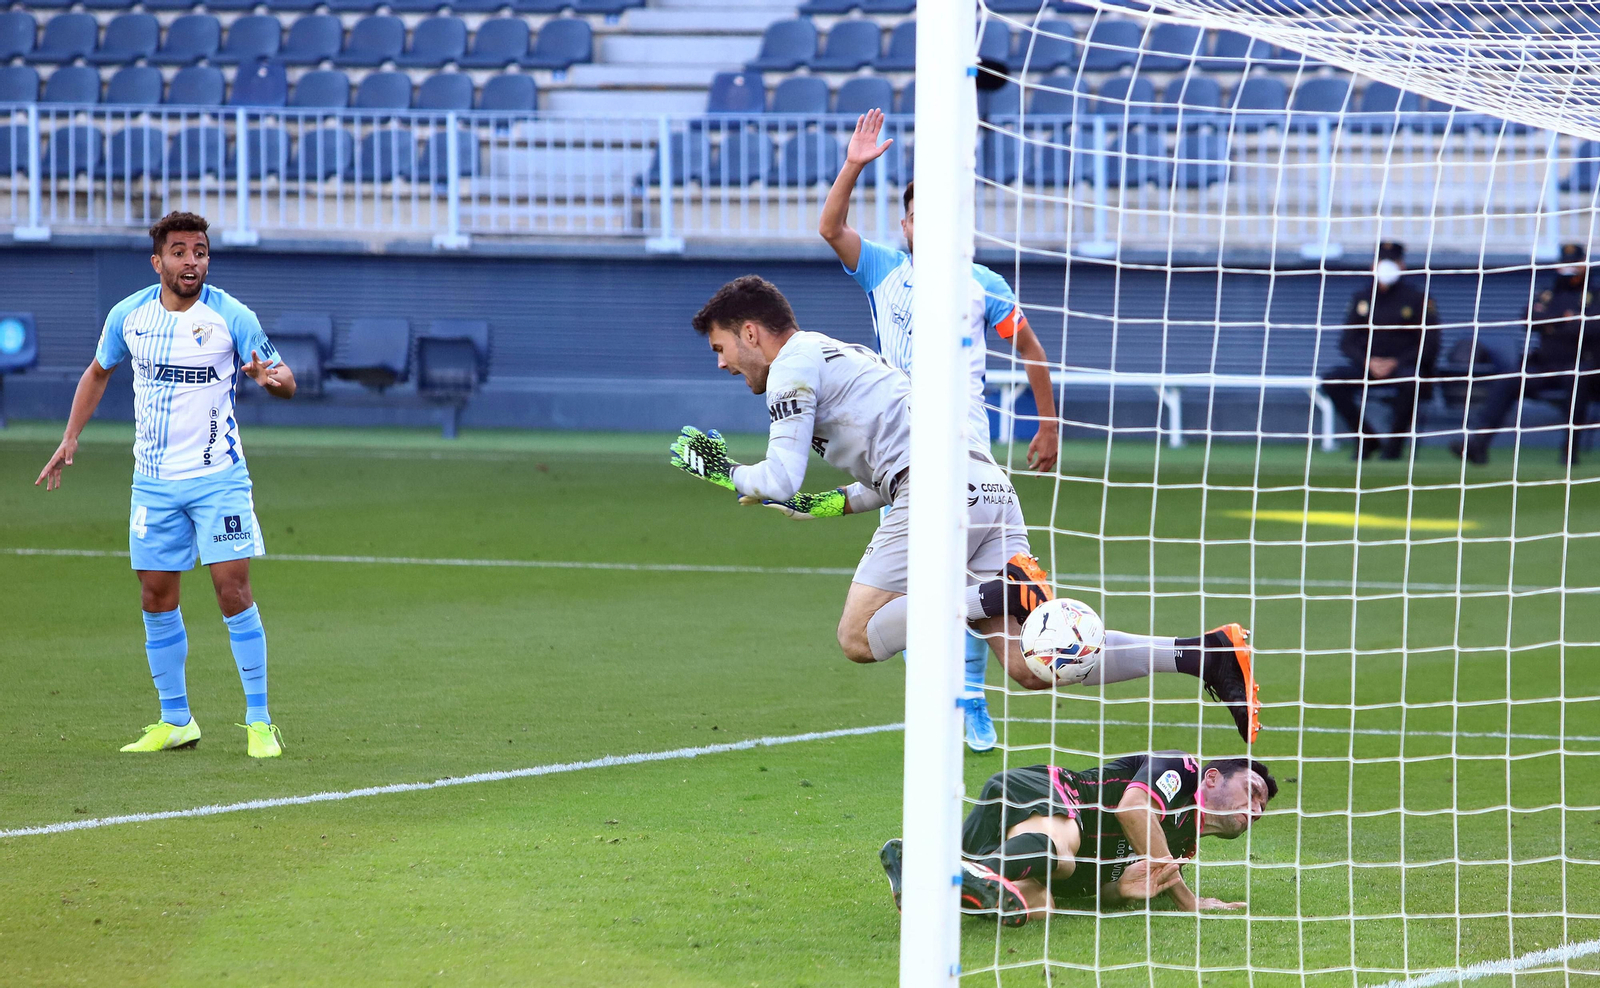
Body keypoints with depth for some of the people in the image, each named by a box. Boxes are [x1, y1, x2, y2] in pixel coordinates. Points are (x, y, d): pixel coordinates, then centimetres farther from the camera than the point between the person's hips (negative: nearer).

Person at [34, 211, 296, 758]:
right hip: (153, 481, 4)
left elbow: (284, 380, -2)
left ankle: (259, 722, -3)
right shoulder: (128, 315, 1)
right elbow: (98, 372, 19)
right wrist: (70, 439, 12)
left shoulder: (232, 317, -8)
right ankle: (176, 722, 18)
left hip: (218, 477, -4)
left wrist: (274, 378, -26)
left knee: (233, 590, -10)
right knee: (156, 600, 5)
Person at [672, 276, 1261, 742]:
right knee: (1030, 666, -1)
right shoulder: (840, 356, 31)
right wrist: (839, 504, 32)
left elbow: (780, 483, -4)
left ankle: (999, 595, -22)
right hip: (989, 485, 9)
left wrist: (726, 473, 14)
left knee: (859, 639, -3)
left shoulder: (793, 365, 3)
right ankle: (1206, 653, -12)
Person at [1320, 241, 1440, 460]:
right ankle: (1368, 439, -11)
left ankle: (1395, 443, -21)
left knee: (1409, 381, -39)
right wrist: (1368, 362, -12)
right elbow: (1347, 343, 8)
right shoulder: (1361, 299, 12)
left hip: (1405, 366, -4)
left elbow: (1429, 345, -5)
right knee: (1332, 380, -21)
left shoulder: (1418, 299, 0)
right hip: (1367, 367, 4)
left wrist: (1396, 364, -17)